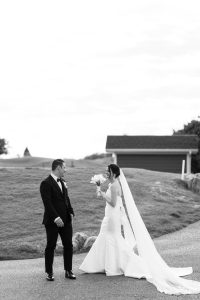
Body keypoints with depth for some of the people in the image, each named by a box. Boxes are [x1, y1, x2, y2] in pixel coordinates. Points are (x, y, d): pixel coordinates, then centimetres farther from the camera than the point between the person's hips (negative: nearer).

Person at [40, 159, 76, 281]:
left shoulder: (62, 182, 13)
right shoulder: (46, 183, -12)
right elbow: (47, 203, -18)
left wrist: (71, 212, 7)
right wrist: (56, 218, -23)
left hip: (66, 220, 7)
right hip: (53, 221, -7)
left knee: (68, 245, 7)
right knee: (51, 247, 4)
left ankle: (68, 271, 17)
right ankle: (49, 272, 14)